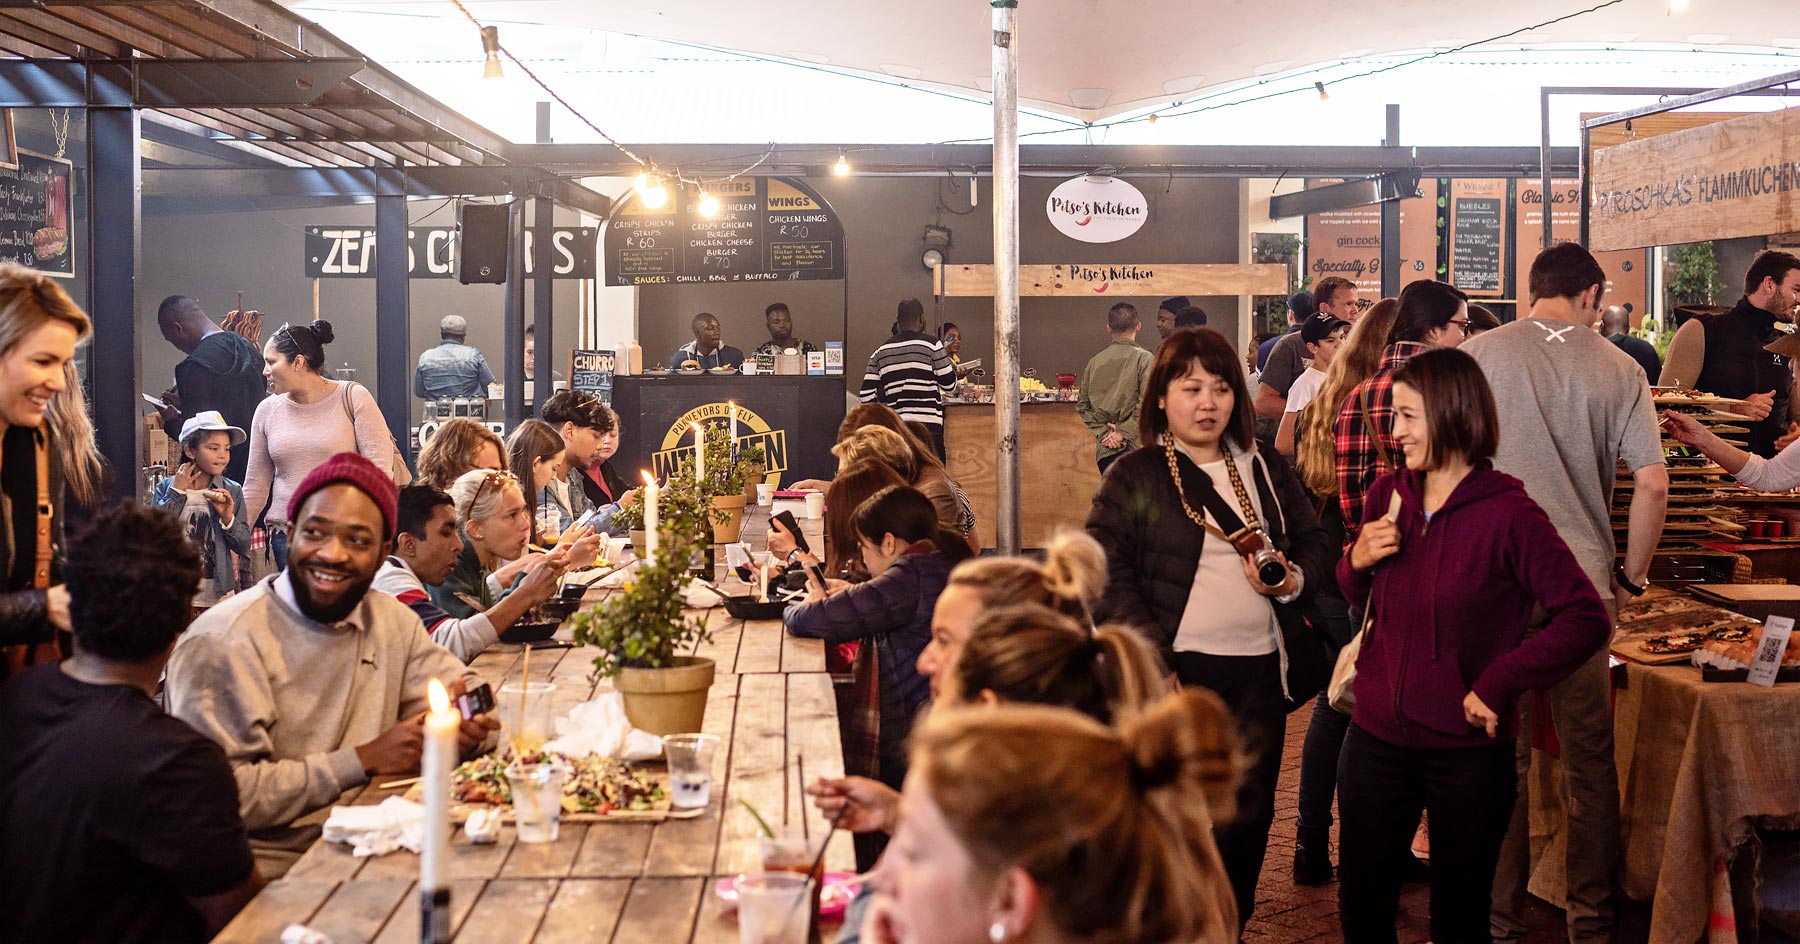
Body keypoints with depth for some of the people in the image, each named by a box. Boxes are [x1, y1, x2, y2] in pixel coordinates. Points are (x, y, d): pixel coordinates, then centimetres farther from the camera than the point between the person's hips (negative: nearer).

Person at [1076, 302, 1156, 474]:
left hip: (1104, 450, 5)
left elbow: (1082, 406, 9)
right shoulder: (1144, 358, -6)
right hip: (1133, 447, -5)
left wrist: (1103, 432, 4)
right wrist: (1123, 432, -9)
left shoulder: (1094, 362, 8)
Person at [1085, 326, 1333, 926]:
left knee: (1250, 817, 12)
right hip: (1180, 671, -4)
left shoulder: (1266, 468, 11)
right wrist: (1154, 657, -18)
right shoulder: (1132, 478, -3)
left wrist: (1294, 579, -7)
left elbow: (1313, 541, 17)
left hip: (1260, 671, 5)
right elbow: (1107, 573, -10)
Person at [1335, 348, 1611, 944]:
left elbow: (1587, 620, -18)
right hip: (1377, 738, 4)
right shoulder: (1387, 495, 1)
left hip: (1468, 751, -4)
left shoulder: (1508, 514, -15)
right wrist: (1357, 561, -7)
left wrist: (1498, 683, -21)